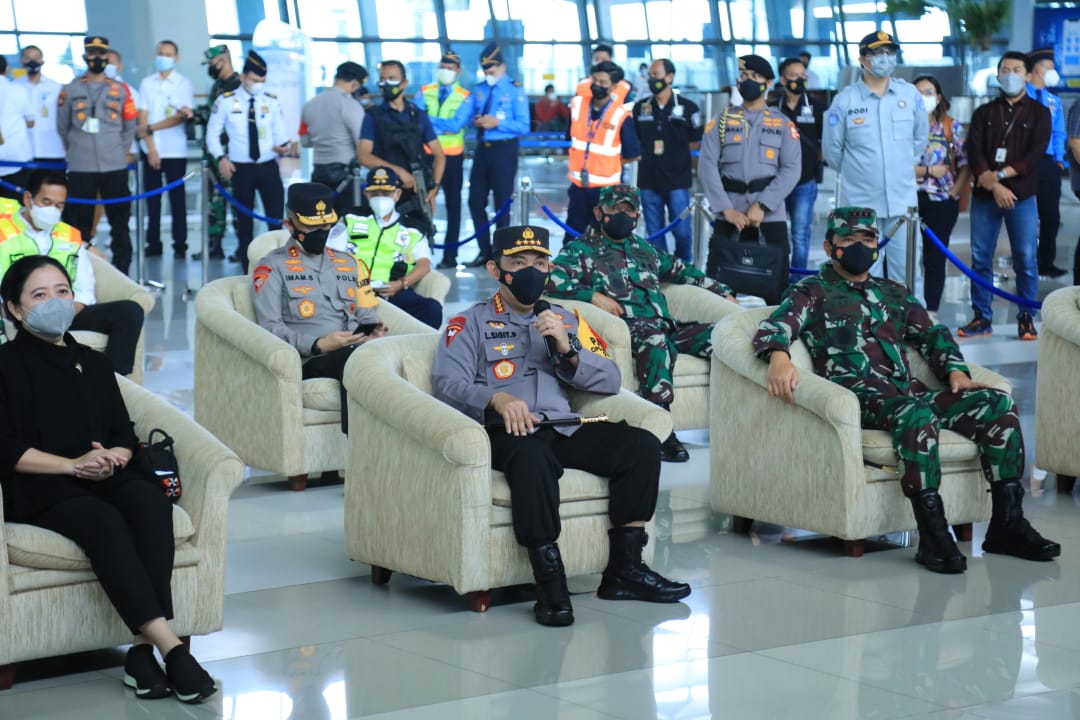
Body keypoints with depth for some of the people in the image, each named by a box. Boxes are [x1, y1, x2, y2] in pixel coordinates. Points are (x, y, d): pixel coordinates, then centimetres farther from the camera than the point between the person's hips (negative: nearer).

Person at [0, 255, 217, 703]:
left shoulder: (92, 363, 24)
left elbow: (125, 434, 18)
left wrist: (112, 458, -7)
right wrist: (72, 464, -15)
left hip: (103, 478, 5)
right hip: (40, 488, -4)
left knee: (150, 499, -31)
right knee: (104, 520, -37)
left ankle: (142, 649, -40)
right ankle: (168, 646, -45)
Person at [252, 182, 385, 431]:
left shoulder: (348, 263, 26)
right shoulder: (273, 266, 10)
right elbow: (270, 328, -1)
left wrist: (374, 331, -1)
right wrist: (319, 345, -14)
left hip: (356, 354, 4)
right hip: (308, 359, -4)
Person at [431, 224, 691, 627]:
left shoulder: (566, 321, 25)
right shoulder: (471, 323, 13)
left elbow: (610, 380, 13)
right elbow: (447, 382, -5)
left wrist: (566, 349, -4)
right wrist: (498, 399, -24)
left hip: (563, 428, 5)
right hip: (507, 431, -5)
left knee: (642, 445, -19)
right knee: (533, 455, -39)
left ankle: (624, 570, -13)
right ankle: (550, 582, -34)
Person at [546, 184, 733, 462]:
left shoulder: (644, 249, 29)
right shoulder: (580, 249, 11)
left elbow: (683, 271, 36)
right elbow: (552, 280, -5)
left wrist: (724, 293, 29)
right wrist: (592, 295, -15)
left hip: (663, 325, 6)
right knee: (655, 336, -40)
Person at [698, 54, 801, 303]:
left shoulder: (783, 124, 7)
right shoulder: (721, 121, 10)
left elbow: (792, 168, -3)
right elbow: (707, 165, 1)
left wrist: (762, 206, -13)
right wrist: (726, 209, -11)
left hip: (771, 212, -1)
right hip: (729, 210, 1)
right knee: (717, 276, -1)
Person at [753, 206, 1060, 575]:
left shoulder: (894, 293, 30)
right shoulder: (812, 291, 12)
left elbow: (932, 334, 26)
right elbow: (774, 327, -4)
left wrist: (955, 372, 4)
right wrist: (778, 356, -29)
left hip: (909, 391, 6)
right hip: (858, 396, -6)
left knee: (997, 404, -13)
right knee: (916, 413, -38)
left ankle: (1007, 524, -13)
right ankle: (932, 535, -40)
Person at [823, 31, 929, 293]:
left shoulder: (910, 94, 3)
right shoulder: (845, 100, -4)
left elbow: (920, 138, 16)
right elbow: (832, 149, 4)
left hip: (903, 200, 2)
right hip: (860, 203, -2)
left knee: (907, 272, 3)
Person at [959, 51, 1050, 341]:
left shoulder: (1039, 113, 6)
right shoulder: (983, 113, 11)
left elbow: (1036, 154, -7)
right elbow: (973, 153, -1)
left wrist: (999, 175, -15)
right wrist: (994, 186, -16)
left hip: (1023, 196, -2)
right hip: (984, 196, 2)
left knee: (1026, 260, -2)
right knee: (980, 259, 2)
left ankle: (1026, 318, 5)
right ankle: (982, 317, 9)